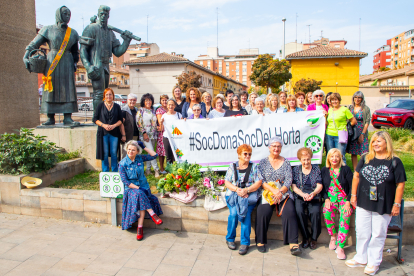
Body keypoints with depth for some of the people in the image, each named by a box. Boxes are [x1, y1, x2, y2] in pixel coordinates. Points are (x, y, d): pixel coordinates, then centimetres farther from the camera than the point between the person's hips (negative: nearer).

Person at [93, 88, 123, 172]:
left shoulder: (117, 106, 8)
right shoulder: (100, 106, 5)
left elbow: (121, 120, 7)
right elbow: (95, 119, 3)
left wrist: (114, 125, -11)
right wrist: (103, 125, -12)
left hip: (114, 133, 1)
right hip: (103, 133, -1)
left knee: (114, 153, 4)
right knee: (105, 153, 2)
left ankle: (115, 172, 16)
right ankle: (105, 172, 15)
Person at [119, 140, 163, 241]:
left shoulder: (140, 158, 3)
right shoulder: (123, 163, -6)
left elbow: (154, 155, 3)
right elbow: (125, 181, -8)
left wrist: (144, 147, -2)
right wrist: (137, 188, -17)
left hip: (143, 187, 2)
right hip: (130, 188, -2)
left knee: (140, 200, -28)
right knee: (139, 194, -35)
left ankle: (140, 228, -24)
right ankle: (153, 214, -28)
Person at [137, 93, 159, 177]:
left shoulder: (153, 110, 13)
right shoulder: (141, 110, -1)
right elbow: (138, 123, -6)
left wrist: (156, 134, 12)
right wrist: (144, 133, -13)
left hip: (153, 134, 5)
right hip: (145, 135, -5)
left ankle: (148, 169, 16)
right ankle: (156, 169, -10)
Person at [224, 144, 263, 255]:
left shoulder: (254, 167, 9)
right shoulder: (232, 167, 11)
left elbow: (258, 183, 0)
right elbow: (227, 182, 5)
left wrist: (246, 190, -15)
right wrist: (236, 189, -15)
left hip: (249, 195, 0)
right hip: (233, 194, 1)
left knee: (246, 213, -26)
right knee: (234, 213, -23)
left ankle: (245, 243, -13)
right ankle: (230, 239, -1)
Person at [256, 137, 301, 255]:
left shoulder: (286, 162, 12)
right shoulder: (263, 162, 9)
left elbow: (288, 181, 3)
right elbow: (261, 181, -1)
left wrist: (280, 192, -15)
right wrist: (273, 190, -16)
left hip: (283, 193, 1)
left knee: (289, 212, -25)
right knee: (263, 212, -26)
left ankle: (293, 244, -22)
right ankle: (260, 241, -10)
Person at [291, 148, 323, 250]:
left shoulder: (316, 169, 10)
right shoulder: (295, 169, 10)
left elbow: (320, 186, 2)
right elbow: (294, 186, 2)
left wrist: (313, 194, -18)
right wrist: (303, 194, -17)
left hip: (314, 198, 0)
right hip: (299, 197, 0)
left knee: (315, 212, -29)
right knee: (299, 211, -30)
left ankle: (313, 238, -8)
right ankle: (306, 237, -10)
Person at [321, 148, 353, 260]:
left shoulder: (346, 169, 2)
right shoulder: (324, 170, 9)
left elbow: (352, 187, -1)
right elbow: (322, 187, 8)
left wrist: (348, 202, -12)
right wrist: (326, 199, -8)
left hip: (344, 199, -1)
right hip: (331, 199, 1)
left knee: (345, 215, -30)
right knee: (326, 212, -30)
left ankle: (340, 247, -23)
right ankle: (333, 236, -4)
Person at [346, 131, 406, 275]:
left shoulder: (394, 162, -7)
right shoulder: (365, 158, 3)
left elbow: (400, 184, -5)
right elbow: (356, 176, 9)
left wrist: (397, 204, -6)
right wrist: (353, 195, 8)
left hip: (383, 206, -3)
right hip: (363, 204, 3)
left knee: (378, 234, 8)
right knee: (361, 232, 12)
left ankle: (374, 262, 25)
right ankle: (361, 258, 30)